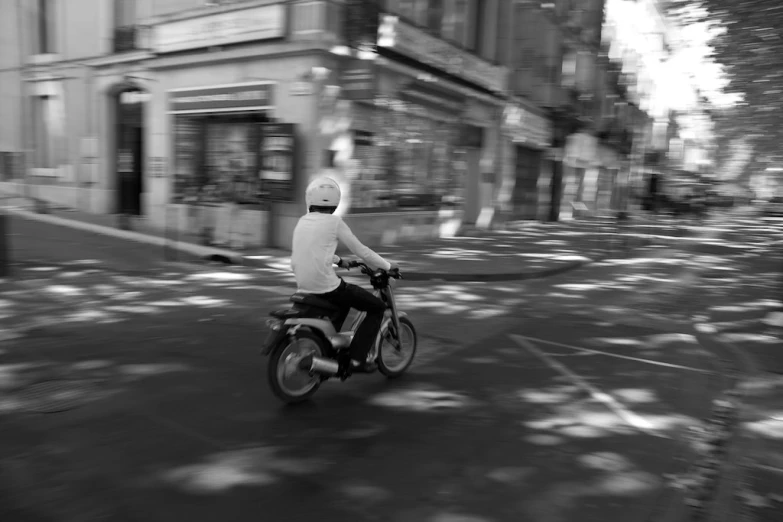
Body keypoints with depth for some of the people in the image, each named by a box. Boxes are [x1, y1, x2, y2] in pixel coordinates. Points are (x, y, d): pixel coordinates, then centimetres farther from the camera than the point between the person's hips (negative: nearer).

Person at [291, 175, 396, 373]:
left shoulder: (302, 221, 11)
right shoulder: (334, 222, -8)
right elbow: (361, 250, -3)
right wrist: (387, 266, 10)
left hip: (304, 287, 8)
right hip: (327, 286, -8)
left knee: (344, 301, 35)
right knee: (377, 307, 7)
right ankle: (356, 358, 2)